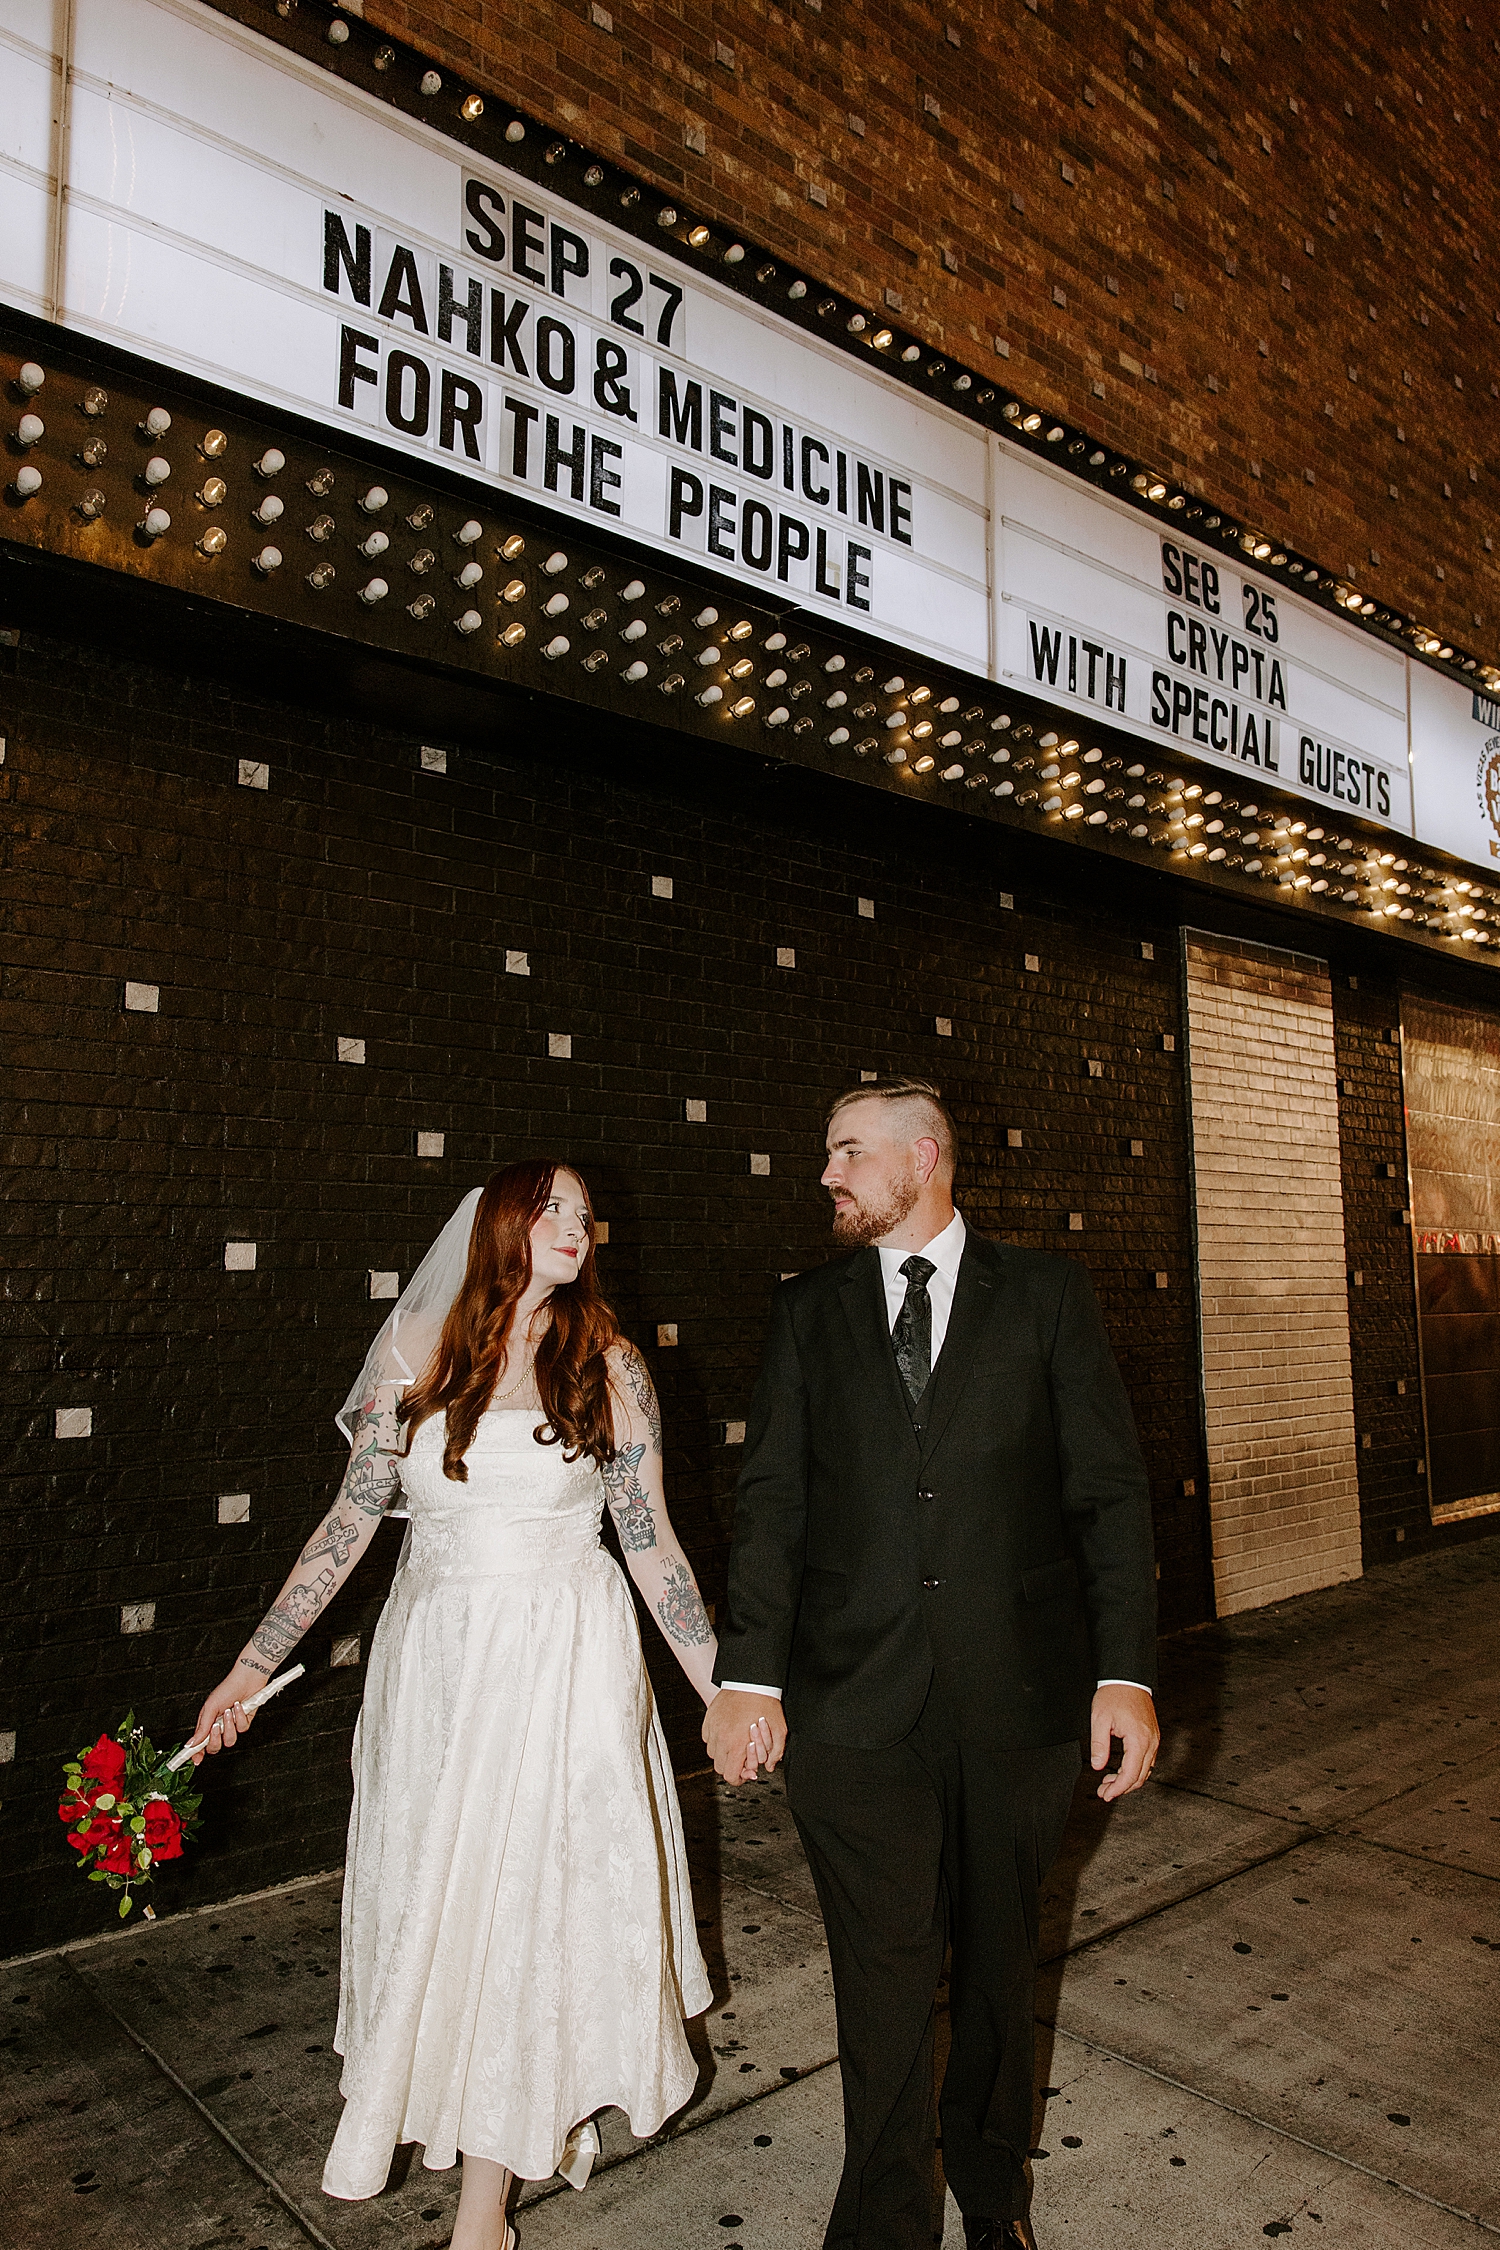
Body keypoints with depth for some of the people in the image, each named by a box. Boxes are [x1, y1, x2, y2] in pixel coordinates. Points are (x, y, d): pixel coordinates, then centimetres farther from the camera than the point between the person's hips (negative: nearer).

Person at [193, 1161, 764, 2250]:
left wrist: (721, 1682, -2)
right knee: (435, 1897, 14)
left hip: (565, 1665, -2)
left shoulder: (609, 1366, -5)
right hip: (435, 1659, 2)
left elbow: (650, 1537, -1)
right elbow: (352, 1519, 3)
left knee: (526, 1905, 4)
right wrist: (255, 1665, 4)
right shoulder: (416, 1355, -2)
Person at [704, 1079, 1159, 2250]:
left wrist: (1127, 1670, -8)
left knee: (1000, 1958, 19)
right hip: (856, 1700, 0)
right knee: (883, 1977, 9)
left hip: (1022, 1692, 0)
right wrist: (749, 1672, -6)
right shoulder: (809, 1309, 4)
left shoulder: (1045, 1293, 0)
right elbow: (773, 1496, 2)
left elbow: (1111, 1486, -2)